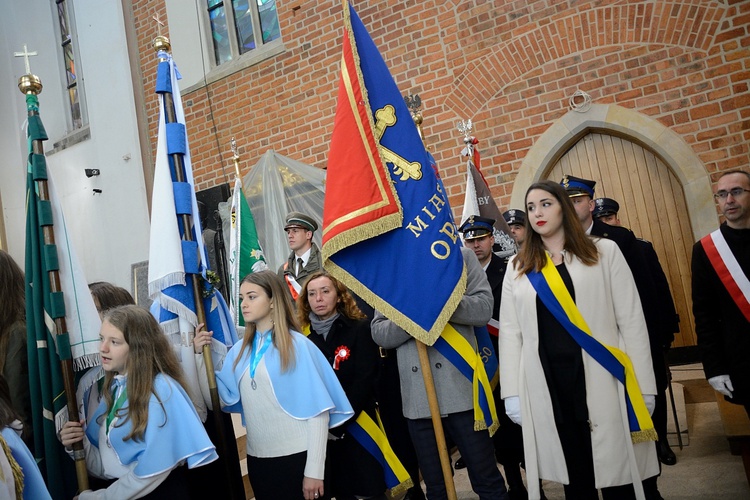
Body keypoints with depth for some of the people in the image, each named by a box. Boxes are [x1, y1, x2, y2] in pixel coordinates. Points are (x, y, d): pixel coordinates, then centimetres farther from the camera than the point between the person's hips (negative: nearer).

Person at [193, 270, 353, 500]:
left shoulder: (297, 345, -9)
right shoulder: (240, 350, 7)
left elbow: (317, 410, -10)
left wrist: (314, 470, -12)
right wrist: (200, 355, -4)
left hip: (297, 457, -5)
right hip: (257, 459, 5)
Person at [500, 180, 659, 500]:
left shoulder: (604, 252, 4)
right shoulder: (517, 268, 9)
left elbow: (631, 320, 0)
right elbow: (510, 333, 6)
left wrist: (643, 386, -4)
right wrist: (512, 394, -1)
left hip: (602, 381, -1)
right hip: (546, 388, 2)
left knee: (617, 474, 5)